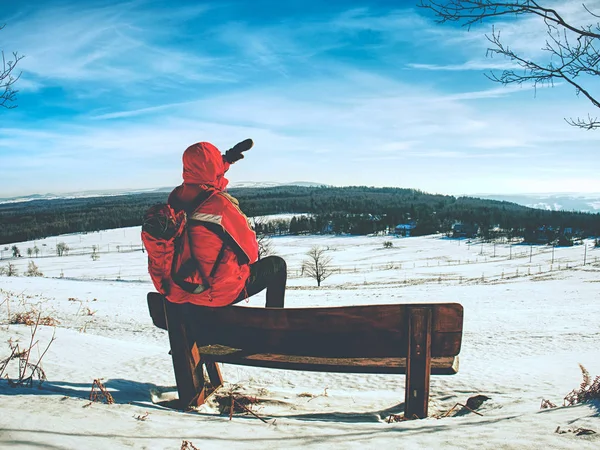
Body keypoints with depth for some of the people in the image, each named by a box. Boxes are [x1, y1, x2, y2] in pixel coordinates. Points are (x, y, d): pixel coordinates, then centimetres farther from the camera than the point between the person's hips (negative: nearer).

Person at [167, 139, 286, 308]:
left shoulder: (176, 197, -7)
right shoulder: (219, 205, -26)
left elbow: (200, 176, 18)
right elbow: (249, 251, -14)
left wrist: (227, 159, 26)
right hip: (219, 294, -7)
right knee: (276, 265, 15)